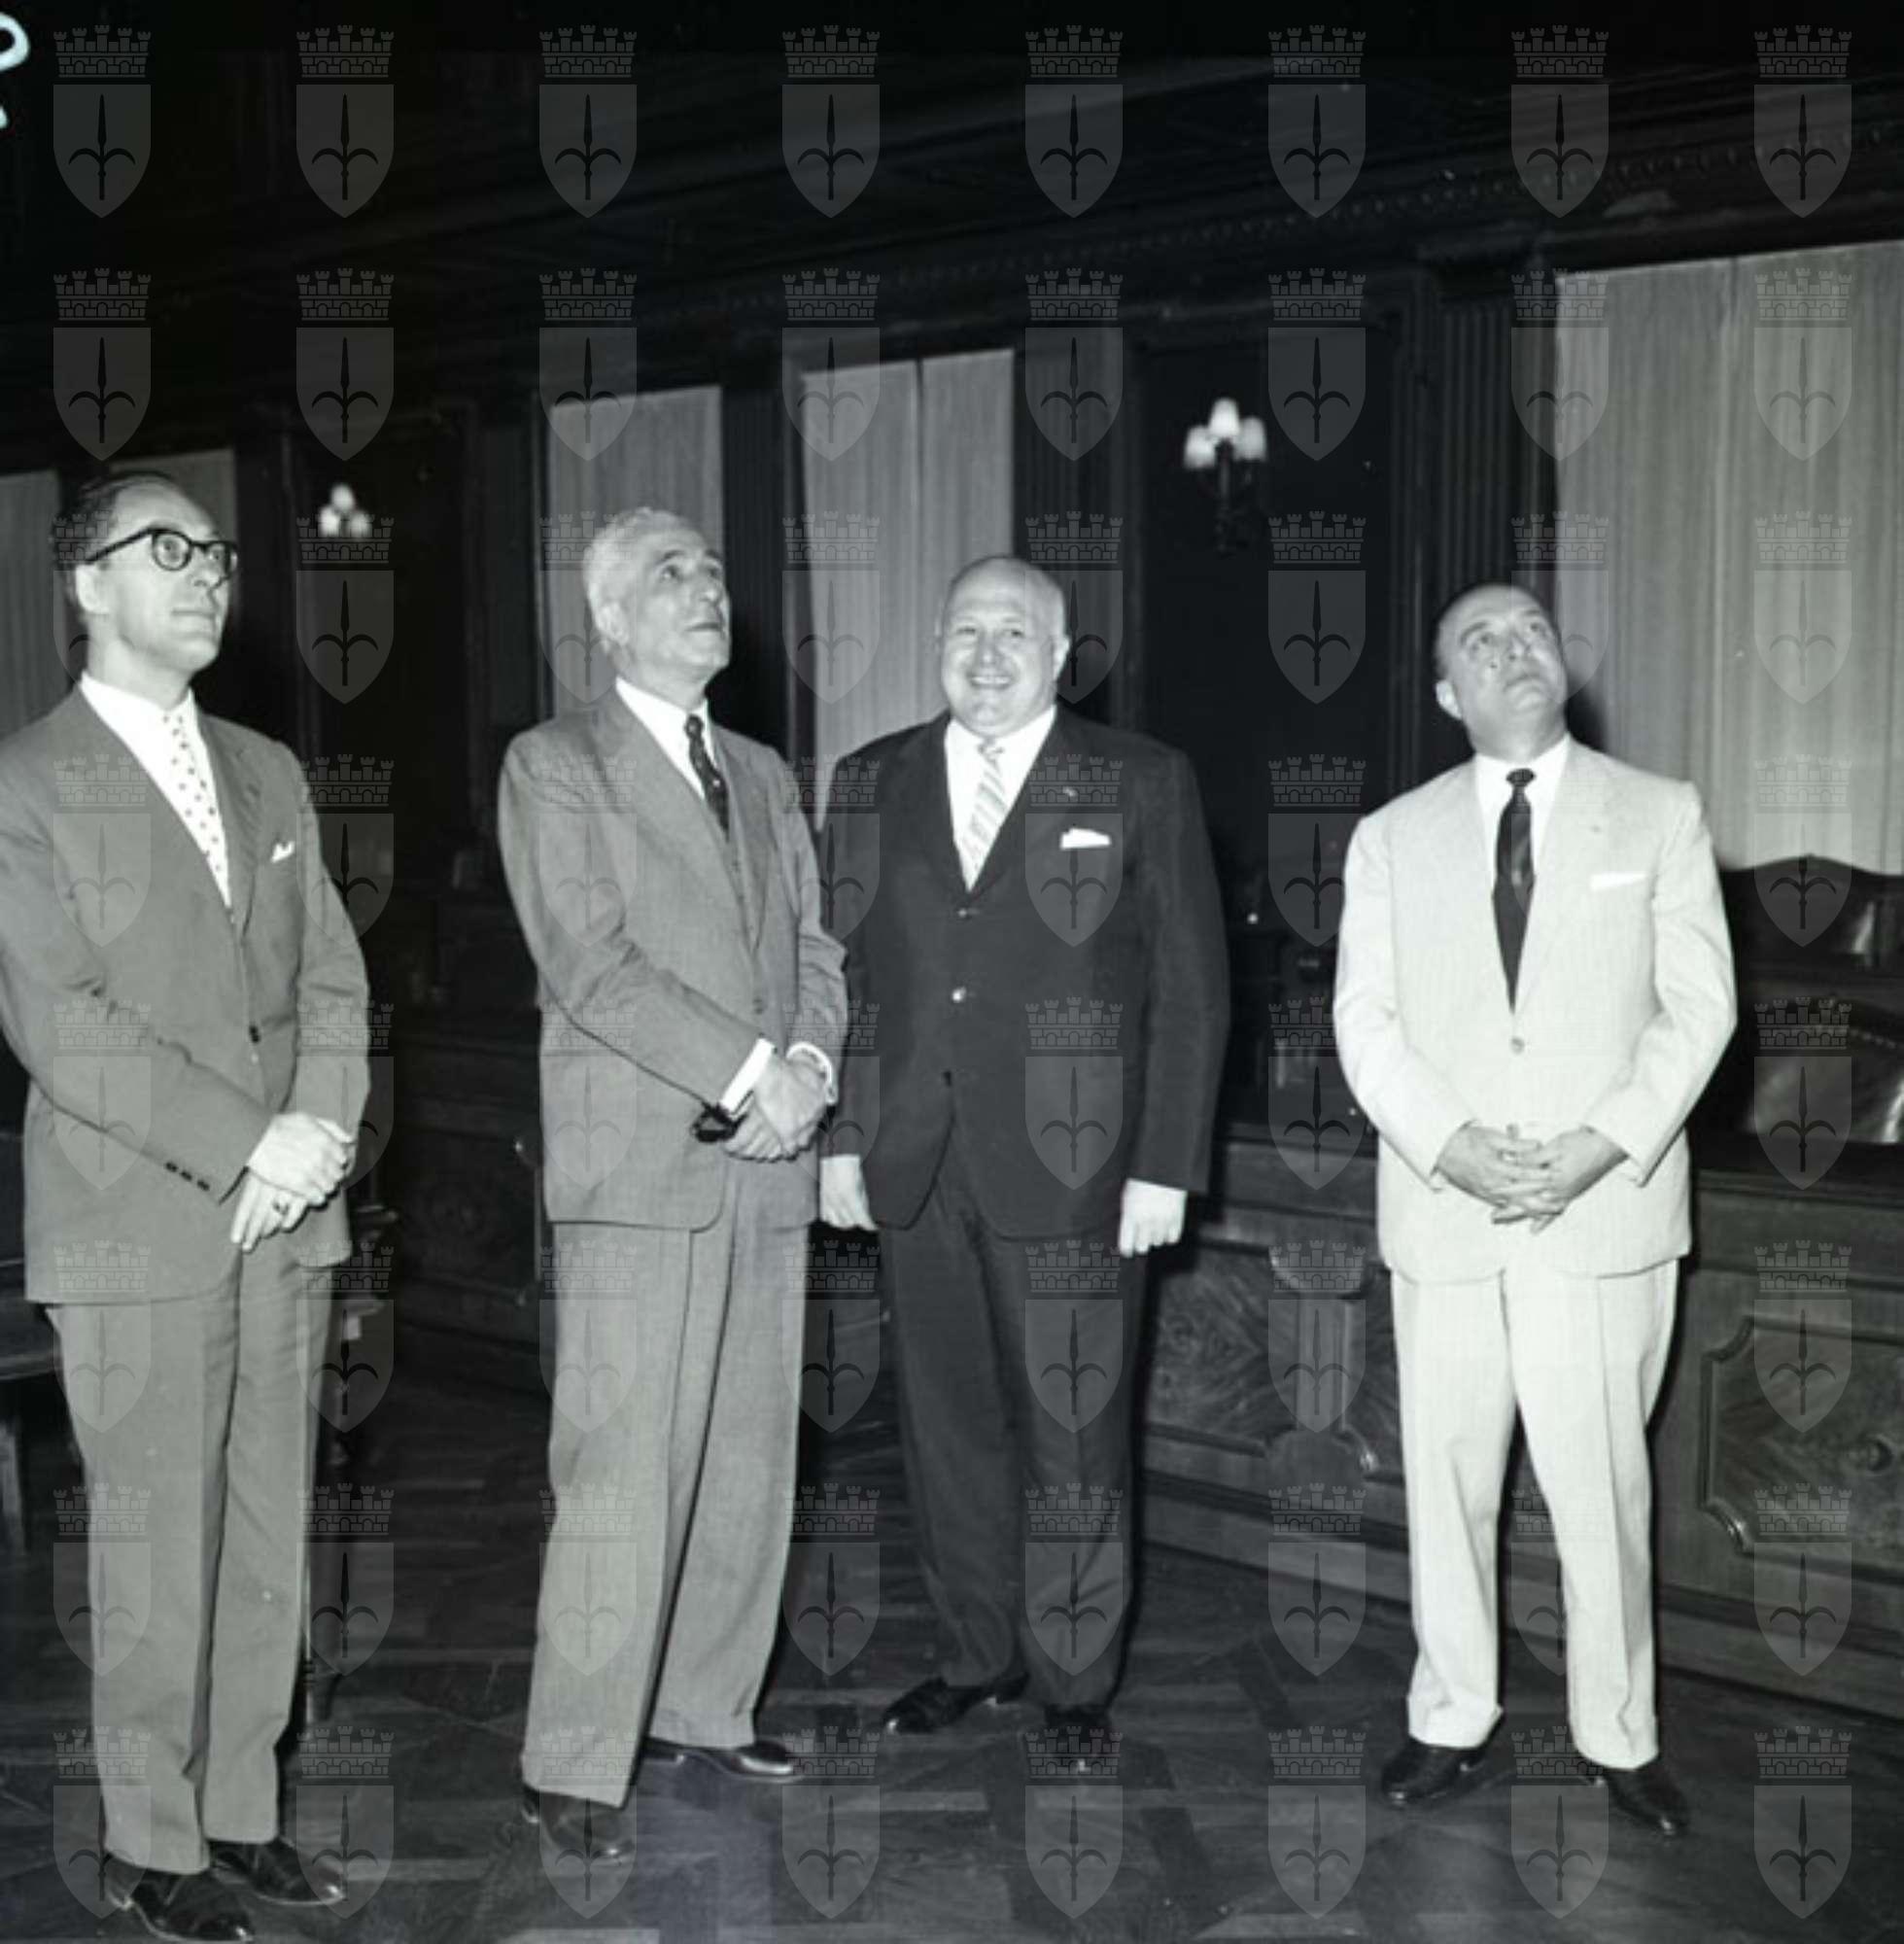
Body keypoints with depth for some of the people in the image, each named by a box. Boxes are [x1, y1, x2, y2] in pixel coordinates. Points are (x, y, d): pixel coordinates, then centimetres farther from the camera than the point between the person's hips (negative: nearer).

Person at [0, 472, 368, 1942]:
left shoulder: (268, 773, 16)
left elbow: (331, 972, 11)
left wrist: (321, 1129, -7)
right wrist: (246, 1147, -16)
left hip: (284, 1217, 5)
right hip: (136, 1226, -5)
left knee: (268, 1538, 10)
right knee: (157, 1552, 2)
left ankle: (242, 1813, 23)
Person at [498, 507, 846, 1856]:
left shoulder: (763, 774, 21)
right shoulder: (555, 766, 1)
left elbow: (814, 948, 15)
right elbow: (592, 963, -10)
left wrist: (809, 1063, -6)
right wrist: (751, 1072, -15)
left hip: (765, 1165, 6)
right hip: (640, 1165, -6)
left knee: (749, 1466, 9)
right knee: (624, 1474, -7)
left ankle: (705, 1710, 23)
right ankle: (575, 1766, 3)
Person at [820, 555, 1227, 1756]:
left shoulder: (1142, 784, 0)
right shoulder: (875, 782, 10)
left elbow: (1192, 988, -2)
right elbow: (844, 970, 12)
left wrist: (1167, 1165, -7)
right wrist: (842, 1137, 5)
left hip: (1069, 1165, -3)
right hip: (916, 1169, 4)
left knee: (1073, 1430, 3)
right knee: (949, 1424, 12)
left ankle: (1074, 1676, 20)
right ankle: (977, 1655, 27)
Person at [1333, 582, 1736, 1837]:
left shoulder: (1661, 815, 6)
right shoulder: (1392, 837, 10)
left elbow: (1699, 1002, 1)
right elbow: (1365, 1018, 4)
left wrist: (1607, 1143, -12)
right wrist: (1448, 1143, -12)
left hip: (1607, 1207, -1)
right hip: (1443, 1213, 2)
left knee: (1603, 1480, 1)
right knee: (1447, 1475, 8)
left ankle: (1622, 1735, 16)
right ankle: (1453, 1719, 22)